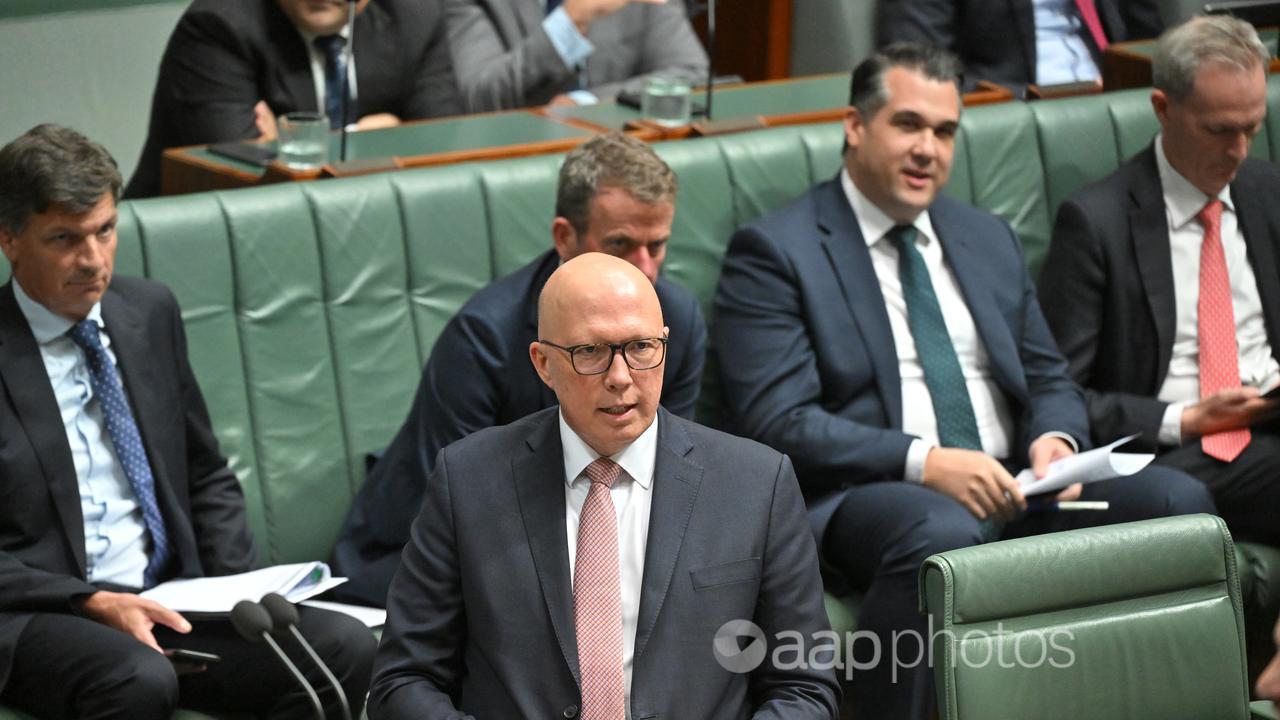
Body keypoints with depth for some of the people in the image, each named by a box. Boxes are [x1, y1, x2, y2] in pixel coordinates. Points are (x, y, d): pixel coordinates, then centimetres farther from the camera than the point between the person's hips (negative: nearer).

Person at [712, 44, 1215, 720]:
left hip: (1010, 486, 6)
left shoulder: (989, 239, 22)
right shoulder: (774, 251, 0)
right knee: (942, 532, -41)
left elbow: (1049, 381, 23)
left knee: (1180, 499, -18)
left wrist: (1054, 439, -2)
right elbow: (778, 423, -9)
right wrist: (923, 462, -20)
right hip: (865, 494, -6)